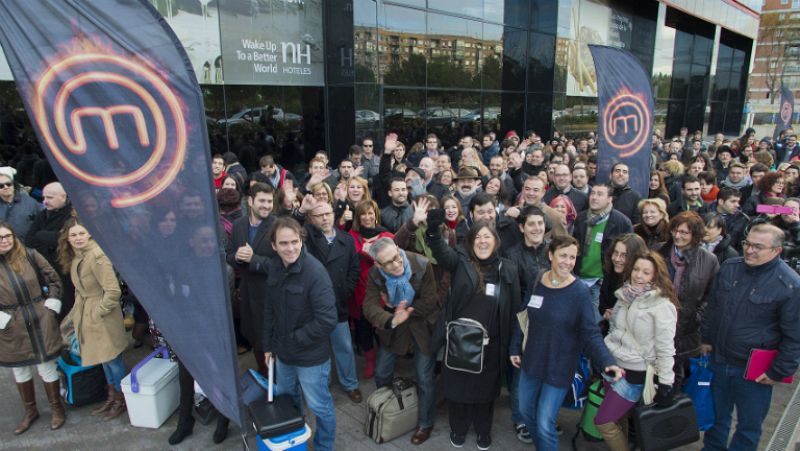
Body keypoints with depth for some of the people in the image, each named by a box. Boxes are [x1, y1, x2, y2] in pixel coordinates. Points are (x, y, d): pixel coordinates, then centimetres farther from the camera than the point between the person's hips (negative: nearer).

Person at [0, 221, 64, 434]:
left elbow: (53, 279, 3)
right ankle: (29, 411, 36)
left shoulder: (29, 255, -4)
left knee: (46, 367, 7)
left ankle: (57, 408, 26)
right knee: (20, 371, 16)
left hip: (40, 322, -1)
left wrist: (51, 305, -4)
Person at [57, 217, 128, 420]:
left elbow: (113, 291, -22)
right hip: (86, 315, 8)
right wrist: (74, 314, 12)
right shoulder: (74, 257, 6)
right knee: (104, 359, 19)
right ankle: (112, 396, 33)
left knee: (112, 358, 5)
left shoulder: (97, 256, -22)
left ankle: (121, 400, 21)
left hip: (103, 315, -8)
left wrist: (98, 312, -16)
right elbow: (80, 290, 15)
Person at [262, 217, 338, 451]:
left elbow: (327, 320, -27)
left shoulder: (315, 272, -26)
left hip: (311, 356, -6)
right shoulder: (273, 267, -4)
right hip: (283, 352, 7)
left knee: (319, 406, 13)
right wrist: (268, 344, 8)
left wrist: (294, 339, -17)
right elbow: (270, 308, 8)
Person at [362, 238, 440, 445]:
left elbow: (429, 302, -23)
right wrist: (392, 320, -48)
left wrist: (400, 307, -19)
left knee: (424, 379, 6)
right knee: (381, 374, 14)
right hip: (393, 326, 3)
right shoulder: (375, 274, -19)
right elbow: (370, 306, -29)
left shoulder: (422, 265, -27)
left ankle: (425, 423, 32)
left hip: (422, 325, -3)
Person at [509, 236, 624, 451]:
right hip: (531, 360, 5)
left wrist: (607, 361, -30)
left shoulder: (580, 292, -17)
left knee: (545, 424, -1)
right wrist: (515, 348, 7)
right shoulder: (535, 281, -5)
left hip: (559, 367, -5)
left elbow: (591, 333, -16)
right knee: (526, 411, 21)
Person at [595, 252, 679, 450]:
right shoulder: (625, 295, 3)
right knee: (618, 418, 17)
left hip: (634, 374, -6)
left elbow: (665, 348, -15)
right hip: (612, 366, 6)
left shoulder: (662, 306, -17)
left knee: (603, 421, -2)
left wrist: (666, 384, -13)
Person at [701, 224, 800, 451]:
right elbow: (711, 306, 11)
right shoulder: (729, 268, -2)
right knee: (717, 415, 21)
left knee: (749, 425, 15)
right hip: (719, 360, 4)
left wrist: (778, 372, -7)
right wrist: (707, 338, 11)